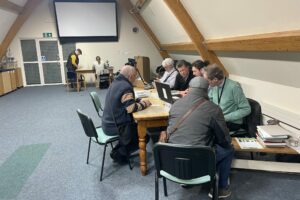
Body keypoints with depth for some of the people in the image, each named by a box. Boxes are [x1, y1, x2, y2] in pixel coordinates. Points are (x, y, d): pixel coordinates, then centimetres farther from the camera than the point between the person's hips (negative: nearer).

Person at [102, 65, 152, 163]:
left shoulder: (115, 82, 9)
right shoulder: (126, 87, -22)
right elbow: (132, 108, -28)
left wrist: (139, 101, 5)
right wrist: (144, 104, -10)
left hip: (108, 123, 10)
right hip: (115, 127, -9)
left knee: (137, 125, 26)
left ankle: (118, 150, 21)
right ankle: (120, 154, 5)